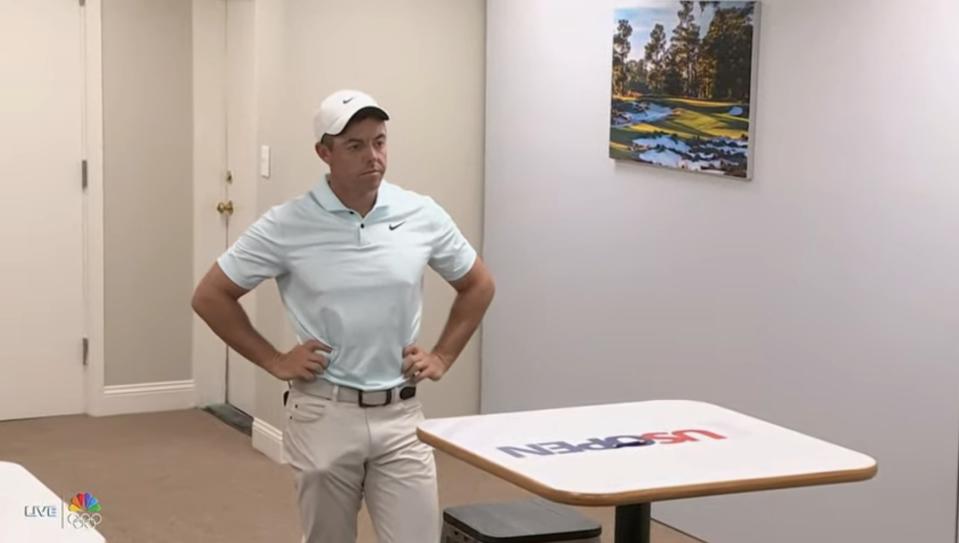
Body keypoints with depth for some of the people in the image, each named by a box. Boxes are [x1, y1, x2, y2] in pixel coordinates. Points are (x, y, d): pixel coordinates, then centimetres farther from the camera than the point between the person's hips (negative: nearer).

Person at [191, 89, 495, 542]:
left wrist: (442, 357, 7)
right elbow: (211, 296, 0)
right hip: (324, 415, -2)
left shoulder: (423, 216, 0)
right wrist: (273, 361, -2)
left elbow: (478, 285, 15)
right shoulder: (287, 225, -7)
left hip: (400, 414, 2)